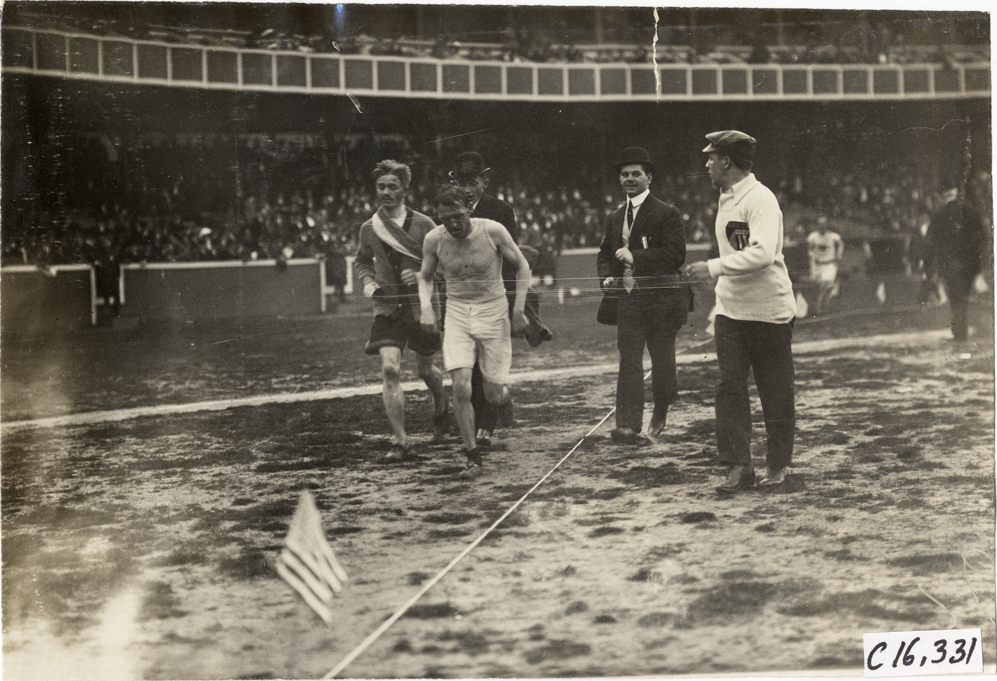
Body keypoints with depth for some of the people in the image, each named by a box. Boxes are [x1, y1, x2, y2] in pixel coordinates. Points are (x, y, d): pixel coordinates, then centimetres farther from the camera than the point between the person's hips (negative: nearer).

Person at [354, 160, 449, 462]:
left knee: (425, 370, 12)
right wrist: (367, 282, 1)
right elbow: (362, 262, 21)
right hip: (387, 308, 1)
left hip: (422, 306, -1)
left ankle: (441, 406, 47)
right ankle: (400, 442, -12)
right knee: (389, 369, -15)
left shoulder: (423, 225, -5)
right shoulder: (368, 229, 3)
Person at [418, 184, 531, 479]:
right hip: (456, 314, 1)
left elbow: (522, 266, 0)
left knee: (494, 397, 0)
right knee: (460, 388, -16)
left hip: (493, 312, -1)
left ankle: (502, 390, 40)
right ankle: (474, 459, -3)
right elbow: (425, 277, 10)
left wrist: (519, 309, -7)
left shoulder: (493, 231, -14)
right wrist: (426, 307, -8)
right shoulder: (434, 239, -7)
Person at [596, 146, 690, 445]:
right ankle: (628, 426, -11)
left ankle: (661, 410, 35)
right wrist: (607, 277, 3)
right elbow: (604, 254, 25)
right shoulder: (615, 217, 15)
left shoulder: (667, 214, -4)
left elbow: (675, 255, -14)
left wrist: (635, 257, -19)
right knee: (629, 361, -6)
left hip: (661, 299, -3)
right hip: (628, 300, 4)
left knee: (661, 361, 7)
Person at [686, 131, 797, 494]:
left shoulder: (760, 199, -15)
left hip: (768, 311, -7)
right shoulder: (726, 199, 12)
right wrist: (719, 281, 13)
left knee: (775, 392, 5)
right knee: (729, 388, -1)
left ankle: (778, 465, 17)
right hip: (730, 311, 7)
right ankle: (737, 465, 1)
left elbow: (762, 254, -28)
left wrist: (713, 267, -27)